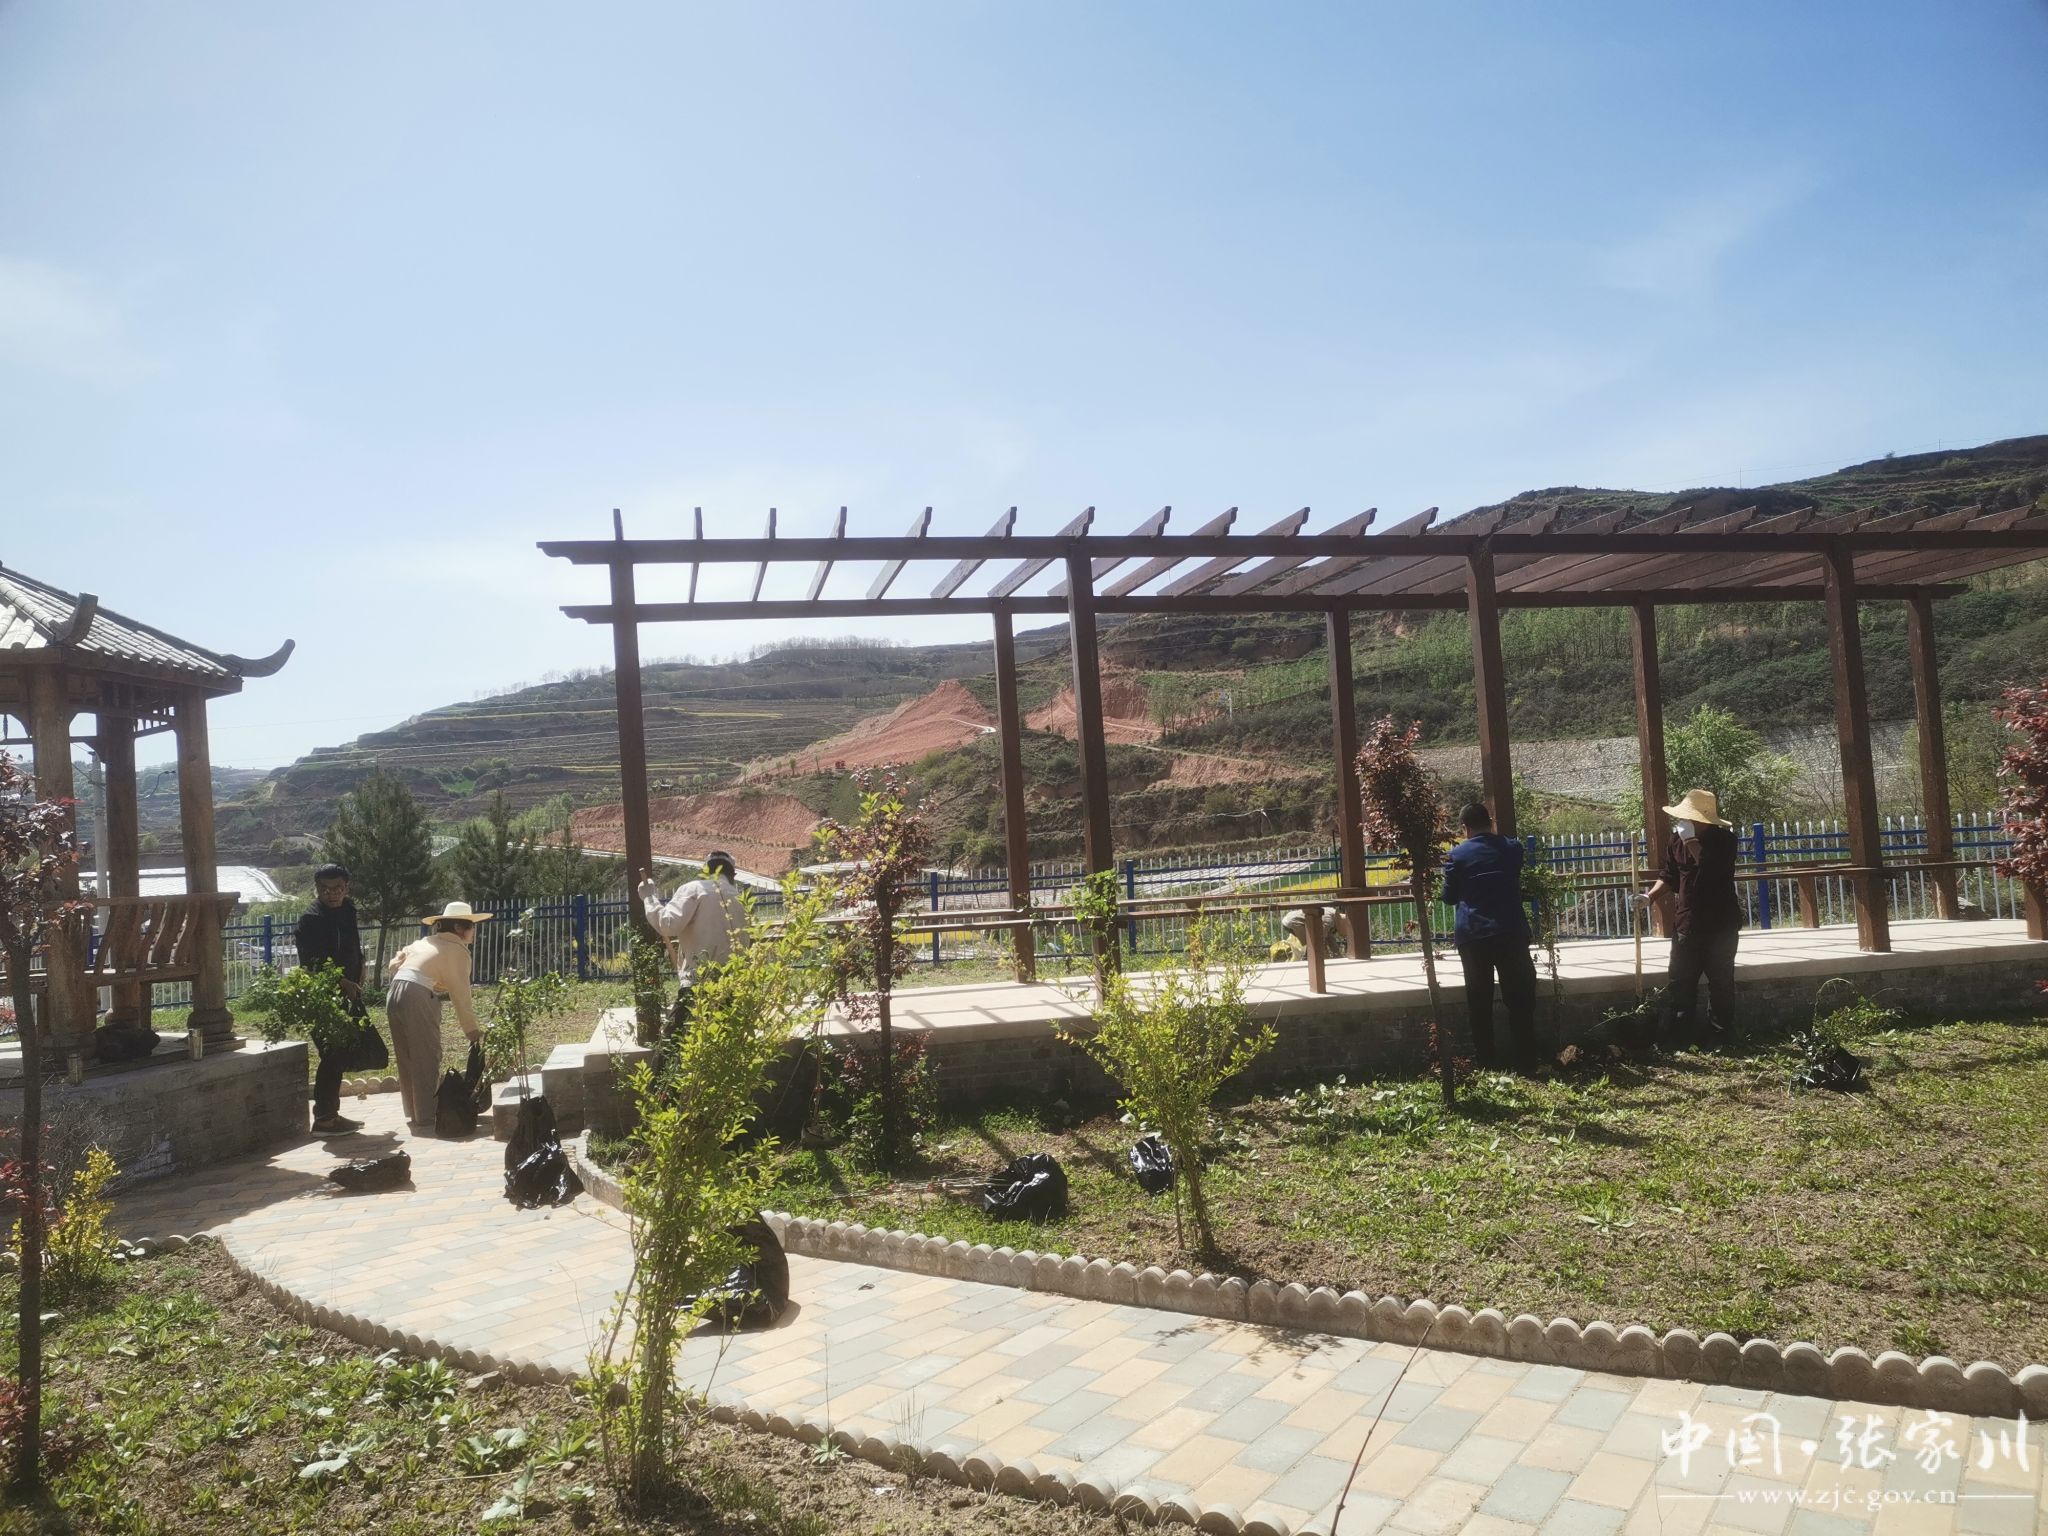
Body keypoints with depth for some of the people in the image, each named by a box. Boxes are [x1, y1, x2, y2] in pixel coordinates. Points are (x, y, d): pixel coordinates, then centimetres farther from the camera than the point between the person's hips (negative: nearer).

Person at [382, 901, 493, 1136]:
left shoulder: (425, 942, 24)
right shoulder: (458, 951, 2)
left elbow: (394, 964, 22)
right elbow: (461, 995, 1)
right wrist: (473, 1030, 6)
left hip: (394, 995, 8)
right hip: (419, 999, -8)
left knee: (407, 1060, 15)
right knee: (427, 1060, -2)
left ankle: (414, 1115, 23)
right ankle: (426, 1120, -2)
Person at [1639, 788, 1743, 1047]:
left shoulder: (1724, 838, -8)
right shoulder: (1677, 840, 2)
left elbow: (1713, 869, -26)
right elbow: (1668, 875, 11)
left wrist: (1692, 841, -26)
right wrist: (1649, 896, -3)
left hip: (1721, 922, -3)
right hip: (1688, 921, 3)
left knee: (1721, 979, 6)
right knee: (1680, 980, 1)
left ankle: (1724, 1031, 17)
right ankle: (1672, 1033, 5)